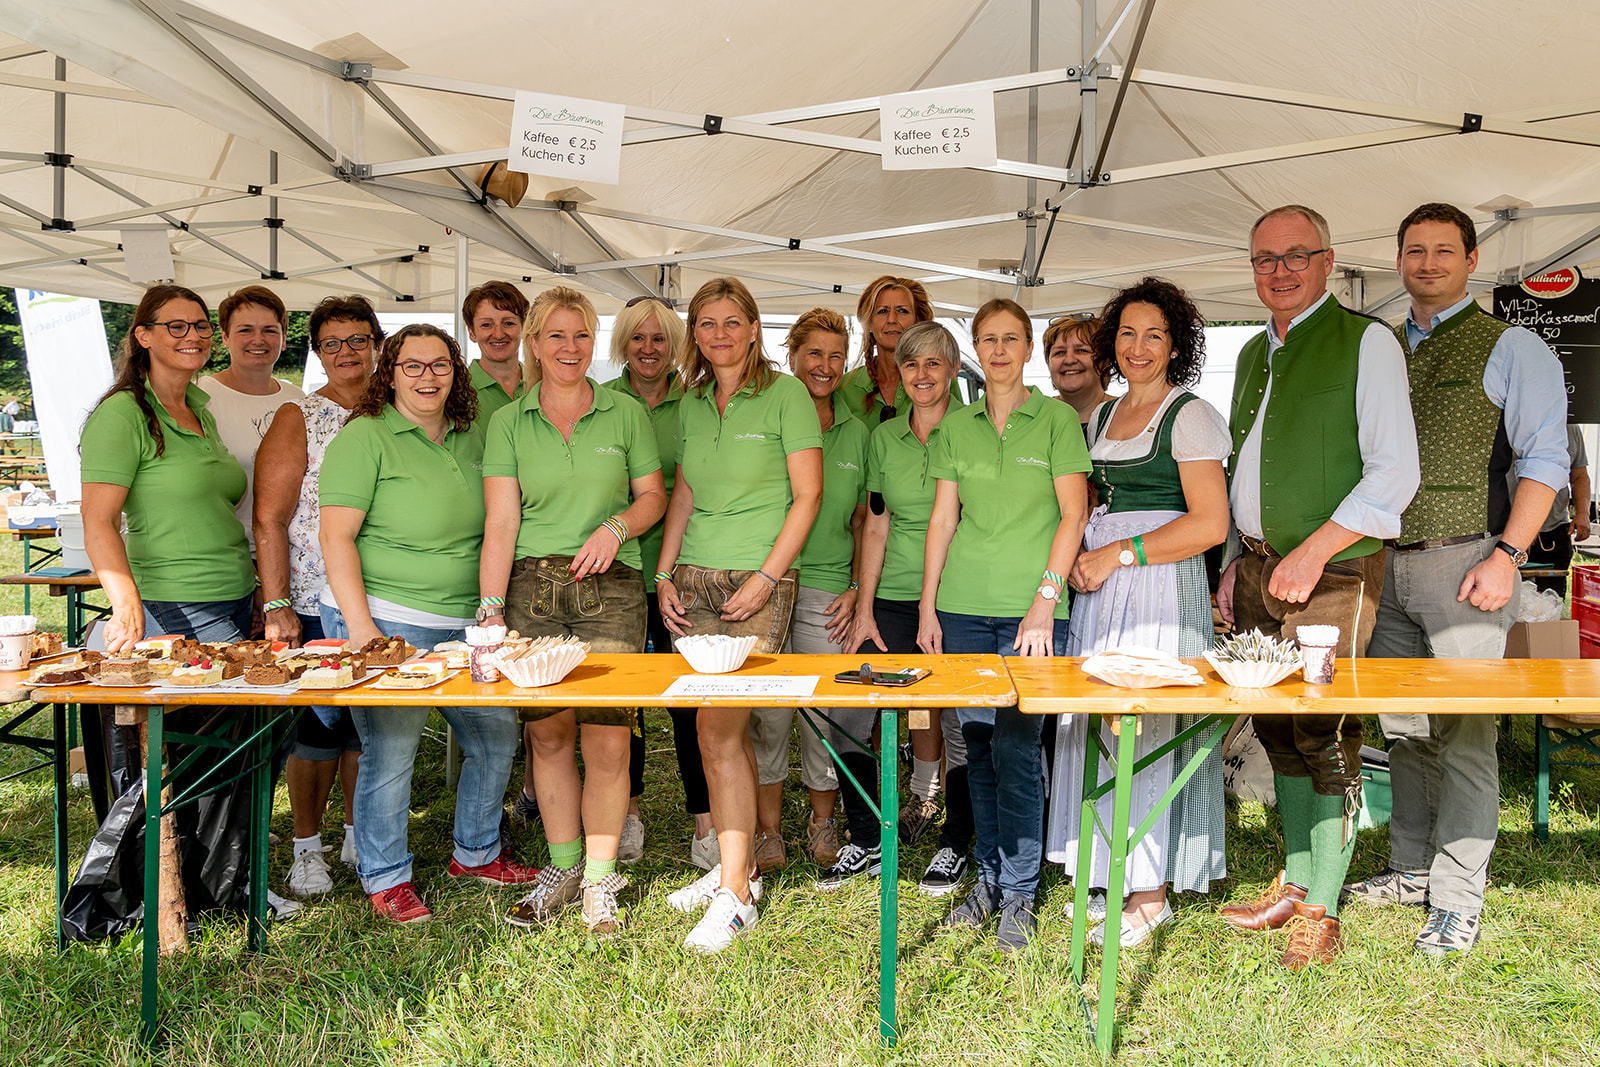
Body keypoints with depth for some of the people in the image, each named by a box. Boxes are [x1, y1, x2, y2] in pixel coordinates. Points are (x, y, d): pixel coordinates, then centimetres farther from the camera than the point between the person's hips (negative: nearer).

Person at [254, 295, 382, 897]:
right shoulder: (298, 419, -2)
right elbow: (269, 519, -7)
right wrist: (276, 606, -15)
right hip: (316, 604, -4)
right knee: (318, 727, 2)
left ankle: (358, 834, 28)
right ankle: (307, 848, 19)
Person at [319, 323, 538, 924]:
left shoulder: (468, 440, 12)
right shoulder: (365, 438, -8)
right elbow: (336, 536, -13)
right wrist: (359, 624, -20)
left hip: (463, 625, 7)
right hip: (386, 621, -7)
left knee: (497, 738, 12)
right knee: (389, 752, -2)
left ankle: (476, 854, 32)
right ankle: (385, 878, 18)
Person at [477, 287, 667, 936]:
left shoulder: (627, 414, 9)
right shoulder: (508, 422, 8)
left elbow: (654, 496, 13)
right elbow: (500, 522, 1)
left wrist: (617, 527, -8)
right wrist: (490, 608, -8)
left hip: (609, 589, -1)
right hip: (531, 588, 1)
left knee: (607, 740, -5)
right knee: (548, 733, 5)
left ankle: (600, 881, 9)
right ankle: (563, 867, 22)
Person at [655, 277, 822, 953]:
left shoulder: (785, 395, -3)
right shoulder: (691, 404, 14)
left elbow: (807, 495, -6)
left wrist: (766, 576, -12)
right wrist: (664, 575, 8)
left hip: (756, 582, -5)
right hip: (695, 581, 5)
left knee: (718, 731, -9)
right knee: (727, 730, 8)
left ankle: (735, 892, -1)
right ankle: (737, 863, 21)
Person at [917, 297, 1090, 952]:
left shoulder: (1056, 420, 2)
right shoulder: (956, 426, 12)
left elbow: (1073, 515, -3)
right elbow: (943, 518, 11)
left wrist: (1045, 598, -12)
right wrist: (927, 605, 6)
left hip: (1032, 607, -3)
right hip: (964, 604, 4)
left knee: (1016, 746, -6)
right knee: (978, 743, 8)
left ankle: (1019, 894, 8)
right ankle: (988, 877, 22)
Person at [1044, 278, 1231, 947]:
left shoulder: (1189, 416, -5)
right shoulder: (1102, 416, 17)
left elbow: (1210, 523, -14)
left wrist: (1117, 555, -15)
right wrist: (1080, 557, 5)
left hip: (1160, 584, -7)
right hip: (1099, 587, 7)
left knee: (1145, 730, -5)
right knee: (1098, 728, 7)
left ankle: (1151, 894, 7)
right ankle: (1115, 877, 18)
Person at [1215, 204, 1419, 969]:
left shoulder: (1364, 342, -4)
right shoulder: (1254, 353, 17)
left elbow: (1395, 473, -11)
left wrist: (1314, 552, -17)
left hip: (1331, 570, -6)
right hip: (1259, 566, 7)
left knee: (1325, 733, -5)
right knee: (1278, 730, 11)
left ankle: (1321, 913, 5)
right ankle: (1295, 884, 24)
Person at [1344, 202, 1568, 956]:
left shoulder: (1511, 348, 2)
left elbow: (1544, 460, -5)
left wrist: (1507, 555, -15)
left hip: (1465, 560, -5)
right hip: (1386, 563, 5)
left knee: (1464, 731, -4)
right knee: (1402, 729, 11)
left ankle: (1458, 898, 4)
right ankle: (1411, 868, 23)